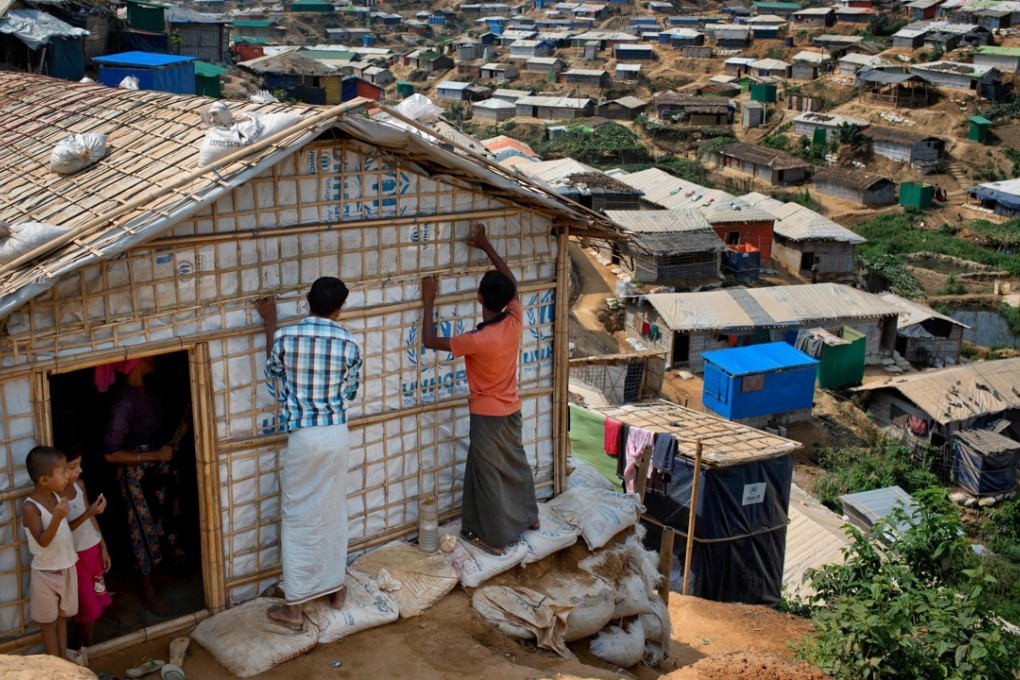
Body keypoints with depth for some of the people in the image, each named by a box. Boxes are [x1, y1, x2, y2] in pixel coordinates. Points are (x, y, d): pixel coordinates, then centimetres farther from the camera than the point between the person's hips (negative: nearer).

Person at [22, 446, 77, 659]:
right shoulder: (30, 507, -23)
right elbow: (43, 541, -27)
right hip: (46, 573, -6)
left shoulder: (56, 496, -2)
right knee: (49, 621, 11)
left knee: (62, 616, 19)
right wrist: (58, 517, -38)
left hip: (66, 567, 6)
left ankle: (65, 661, 32)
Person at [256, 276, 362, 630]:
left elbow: (273, 371, 12)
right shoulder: (348, 343, -8)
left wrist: (269, 322, 19)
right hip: (337, 435, 2)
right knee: (334, 512, 18)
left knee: (298, 519, 6)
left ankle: (294, 605, 11)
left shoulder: (285, 336, -10)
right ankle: (336, 587, 30)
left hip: (303, 437, -2)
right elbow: (349, 392, 5)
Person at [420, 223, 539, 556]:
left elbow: (430, 341, -17)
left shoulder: (478, 340, -29)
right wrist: (486, 247, 8)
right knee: (516, 464, 25)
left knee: (490, 476, 7)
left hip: (486, 416, -7)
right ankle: (528, 516, 44)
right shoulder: (514, 322, -12)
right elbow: (512, 283, 6)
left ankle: (495, 538, 18)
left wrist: (429, 303, -8)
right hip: (511, 411, 7)